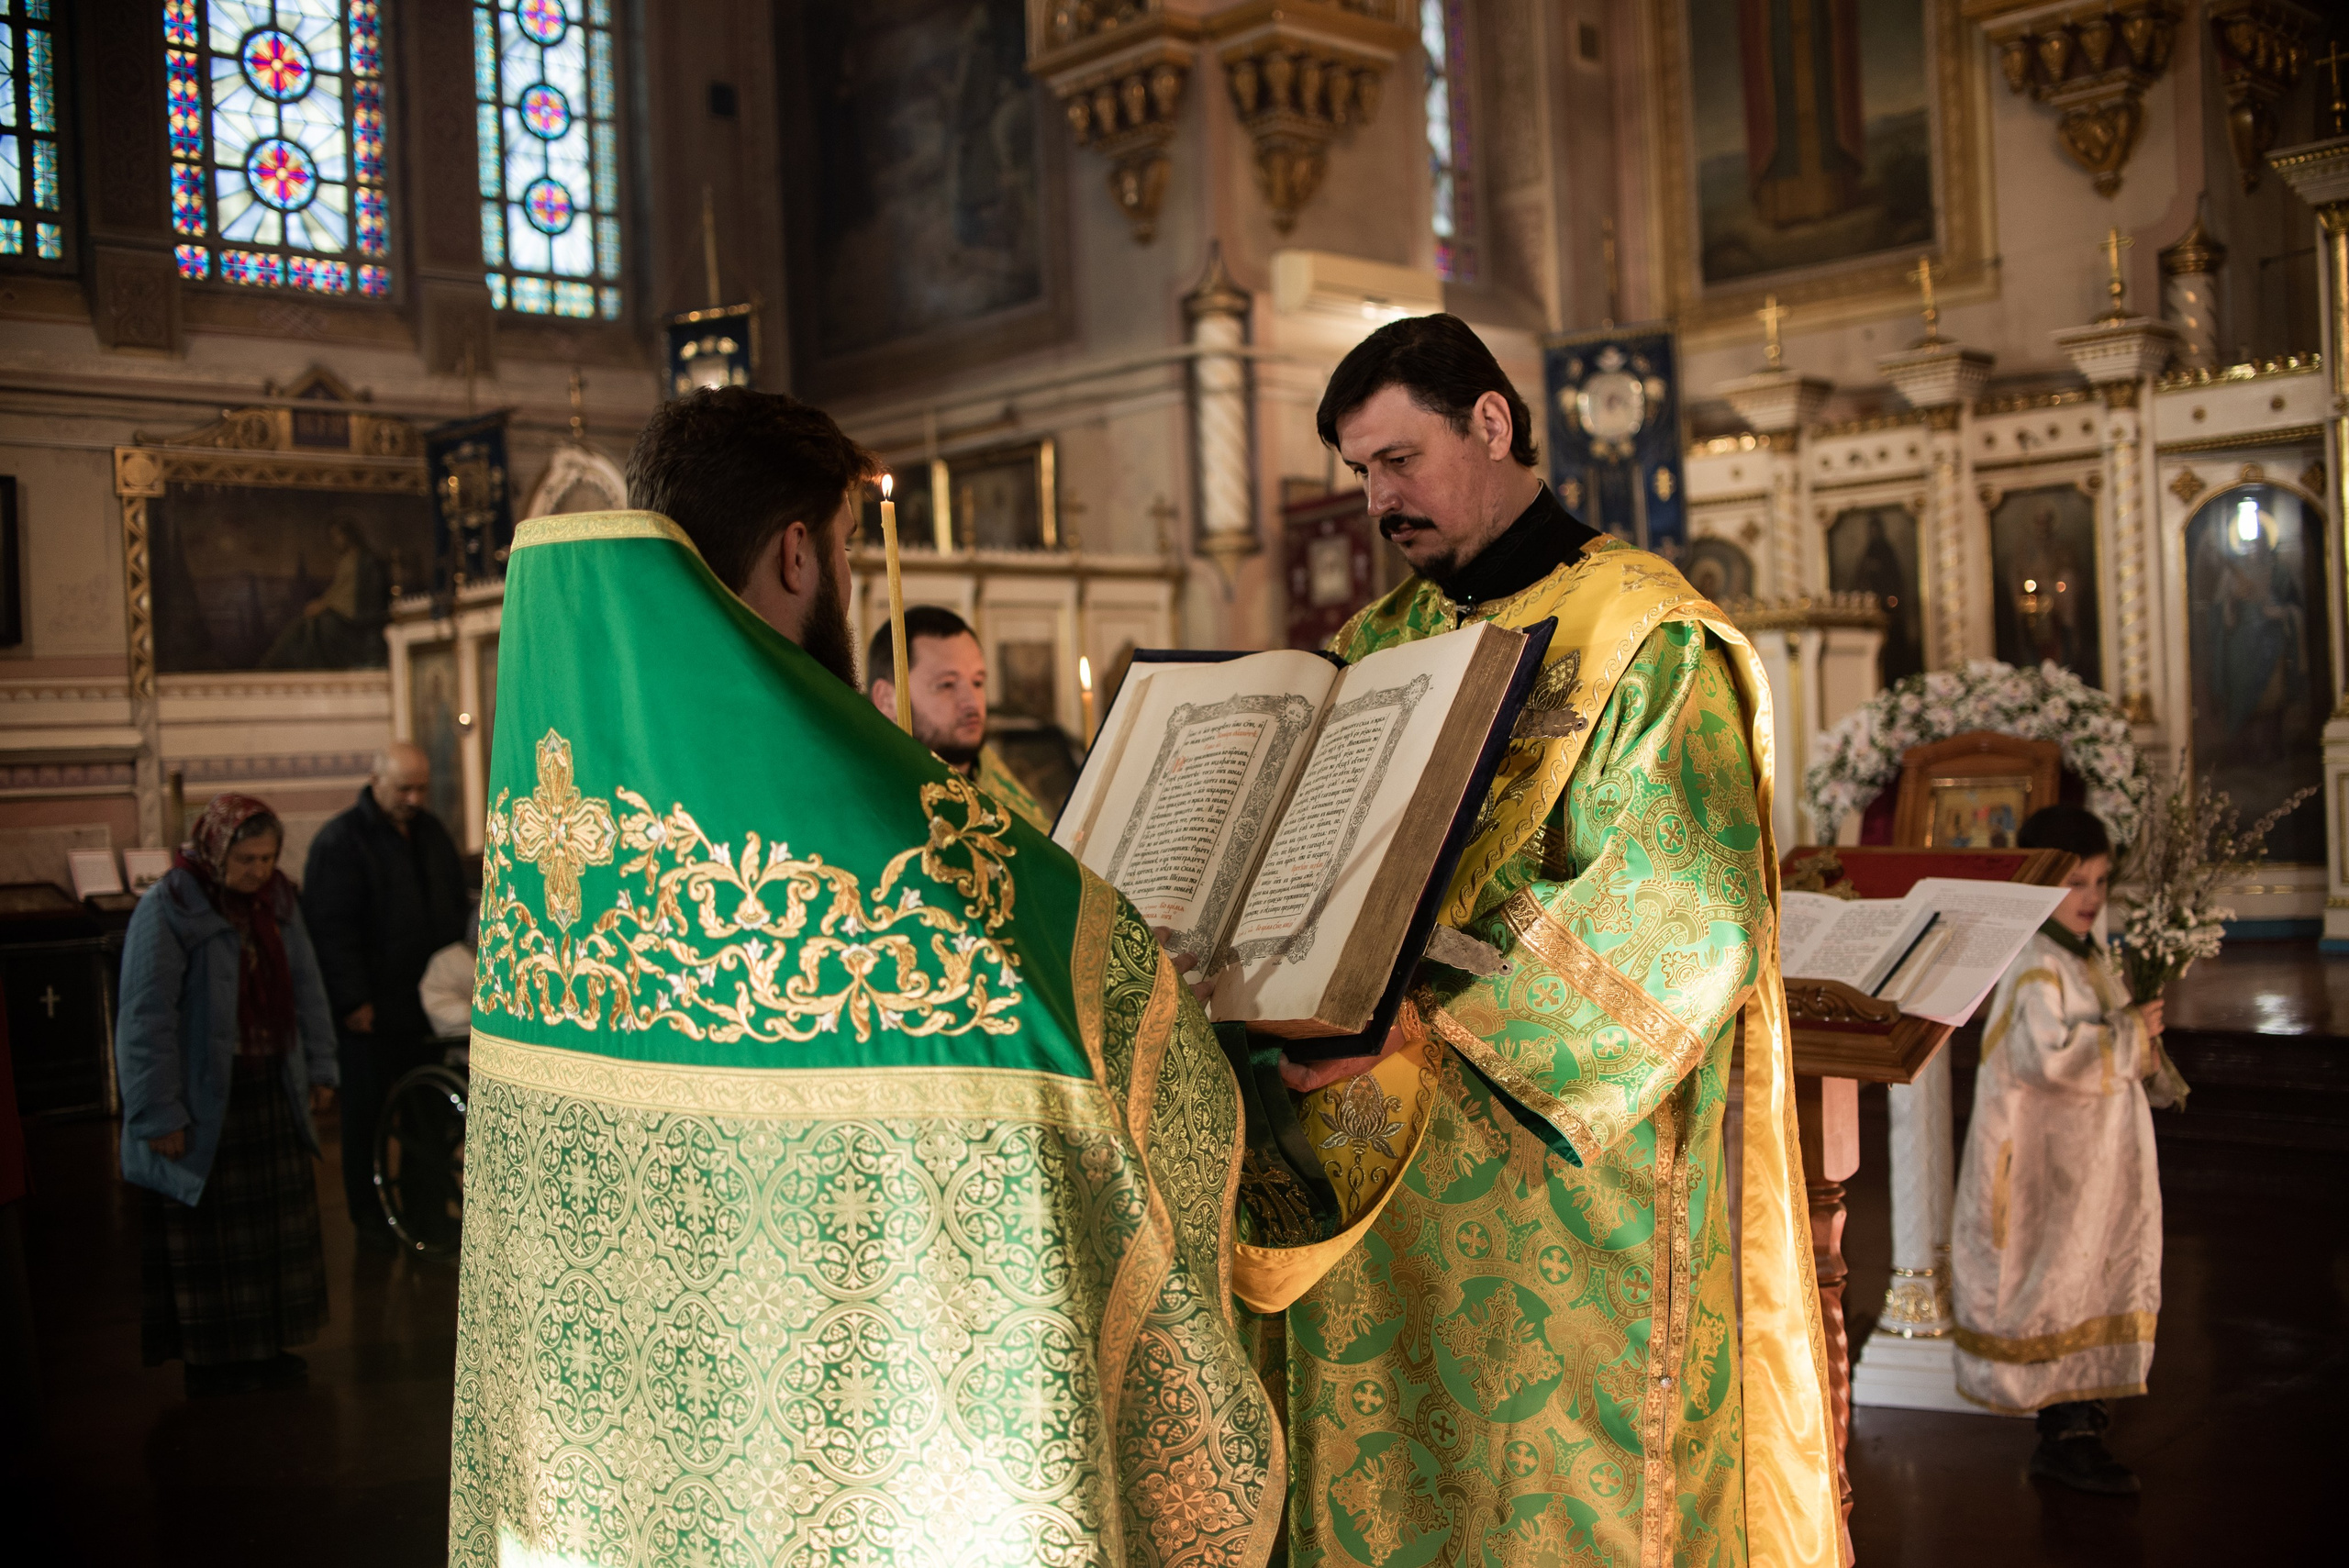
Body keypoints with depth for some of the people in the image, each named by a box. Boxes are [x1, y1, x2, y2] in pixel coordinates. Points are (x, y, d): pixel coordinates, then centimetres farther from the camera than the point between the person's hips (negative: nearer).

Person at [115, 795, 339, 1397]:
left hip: (273, 1089, 6)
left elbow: (305, 988, 14)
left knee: (279, 1222, 10)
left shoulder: (277, 900, 5)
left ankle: (269, 1347, 22)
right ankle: (209, 1361, 15)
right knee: (210, 1230, 2)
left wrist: (319, 1069, 12)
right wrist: (161, 1114, -17)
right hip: (204, 1100, -6)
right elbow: (147, 1017, -16)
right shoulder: (168, 908, -14)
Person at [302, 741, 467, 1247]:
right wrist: (353, 1000, -17)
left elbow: (456, 907, 21)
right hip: (371, 1012, -6)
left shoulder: (431, 832, 12)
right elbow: (331, 928, -15)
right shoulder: (340, 840, -11)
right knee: (367, 1115, 5)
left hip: (428, 1006, 6)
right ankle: (368, 1217, 17)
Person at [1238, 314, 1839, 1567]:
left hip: (1566, 1184, -5)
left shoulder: (1642, 639, -8)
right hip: (1379, 1177, 5)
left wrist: (1425, 1026, -25)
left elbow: (1682, 921, -19)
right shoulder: (1374, 649, 12)